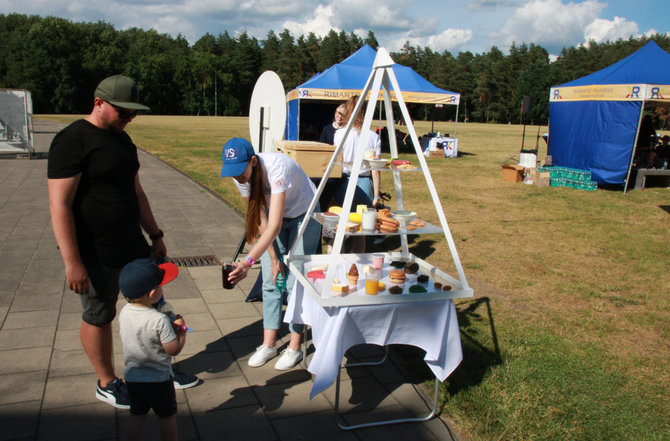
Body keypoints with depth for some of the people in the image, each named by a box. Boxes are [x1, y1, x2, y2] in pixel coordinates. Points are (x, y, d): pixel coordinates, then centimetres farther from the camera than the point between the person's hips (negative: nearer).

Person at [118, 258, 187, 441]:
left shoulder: (124, 312, -9)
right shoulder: (160, 321, -29)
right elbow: (174, 349, -22)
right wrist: (180, 329, -6)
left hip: (131, 376, 6)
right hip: (157, 379, -6)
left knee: (136, 416, 21)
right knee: (167, 416, 14)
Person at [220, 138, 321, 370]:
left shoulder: (276, 168, -38)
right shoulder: (240, 176, -19)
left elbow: (275, 226, -43)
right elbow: (261, 220, -9)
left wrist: (248, 261, -51)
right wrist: (273, 258, -10)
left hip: (304, 216, -5)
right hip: (275, 216, 6)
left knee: (295, 282, -8)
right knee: (270, 282, 1)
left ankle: (294, 347, 5)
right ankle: (269, 344, 12)